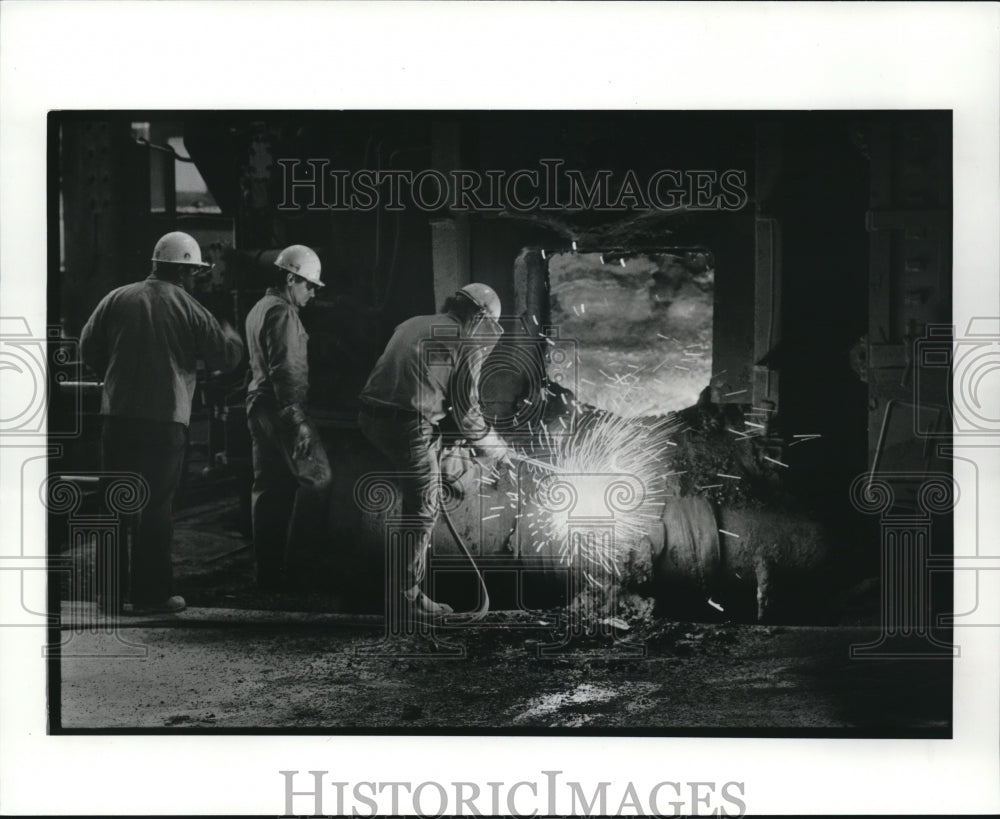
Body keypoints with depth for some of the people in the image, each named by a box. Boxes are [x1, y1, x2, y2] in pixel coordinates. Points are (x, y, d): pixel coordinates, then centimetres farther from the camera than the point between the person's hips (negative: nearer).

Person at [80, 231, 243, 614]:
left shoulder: (117, 299, 5)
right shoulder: (188, 308, -3)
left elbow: (88, 347, 5)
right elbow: (228, 355, 0)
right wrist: (228, 331, 21)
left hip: (118, 414, 4)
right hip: (166, 418, -3)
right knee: (157, 505, 2)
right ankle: (152, 592, 3)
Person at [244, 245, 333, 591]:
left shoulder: (259, 309, 20)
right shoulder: (282, 313, -13)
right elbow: (284, 371, -21)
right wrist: (299, 421, -25)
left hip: (259, 405, 11)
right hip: (281, 407, -10)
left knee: (268, 487, 10)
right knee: (316, 477, -9)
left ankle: (268, 571, 12)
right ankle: (296, 567, -12)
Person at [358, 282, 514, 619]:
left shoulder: (413, 324, 21)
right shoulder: (467, 344, 0)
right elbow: (466, 412, -1)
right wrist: (497, 450, 15)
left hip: (372, 414, 8)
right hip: (408, 425, -8)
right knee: (423, 509, 4)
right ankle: (409, 596, 7)